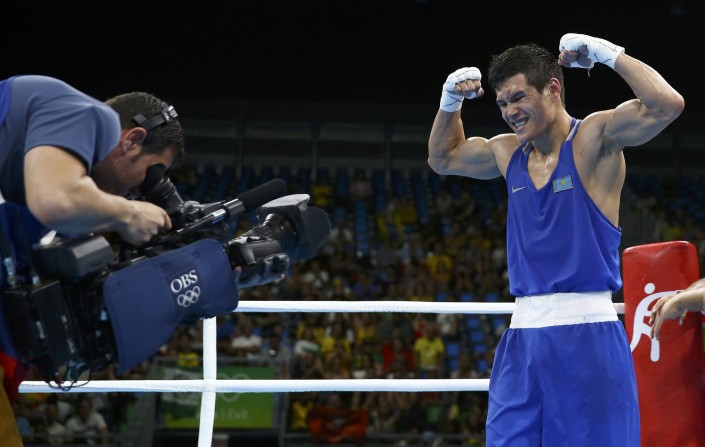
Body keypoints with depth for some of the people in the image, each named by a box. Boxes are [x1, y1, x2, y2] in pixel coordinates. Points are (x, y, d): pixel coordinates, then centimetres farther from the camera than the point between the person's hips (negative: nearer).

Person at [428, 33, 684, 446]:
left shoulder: (595, 137, -6)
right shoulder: (507, 154, 13)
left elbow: (668, 105, -22)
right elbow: (443, 158, 30)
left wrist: (608, 53, -15)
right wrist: (450, 102, 14)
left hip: (586, 335, -6)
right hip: (523, 336, 6)